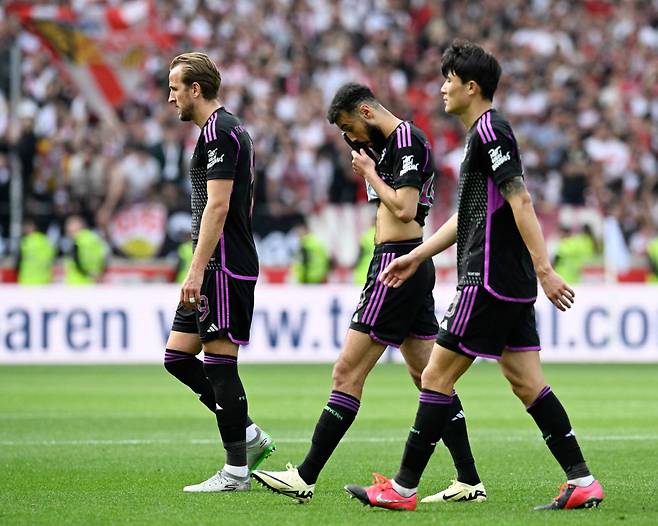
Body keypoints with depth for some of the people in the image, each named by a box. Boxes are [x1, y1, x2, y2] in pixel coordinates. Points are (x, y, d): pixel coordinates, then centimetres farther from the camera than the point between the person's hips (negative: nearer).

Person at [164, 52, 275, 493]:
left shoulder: (219, 131, -13)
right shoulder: (229, 129, 19)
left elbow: (218, 205, -20)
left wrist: (197, 270, -23)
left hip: (223, 268, -10)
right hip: (219, 269, 10)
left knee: (220, 362, -7)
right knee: (178, 357, 10)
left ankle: (236, 471, -3)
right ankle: (249, 435, 13)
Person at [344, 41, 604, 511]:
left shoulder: (489, 131, -12)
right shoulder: (482, 133, 19)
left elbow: (520, 200, -20)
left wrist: (544, 269, -25)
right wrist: (417, 256, 28)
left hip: (489, 281, -10)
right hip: (511, 284, 10)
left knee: (437, 376, -5)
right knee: (528, 384, 8)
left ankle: (404, 488, -1)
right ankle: (583, 482, 5)